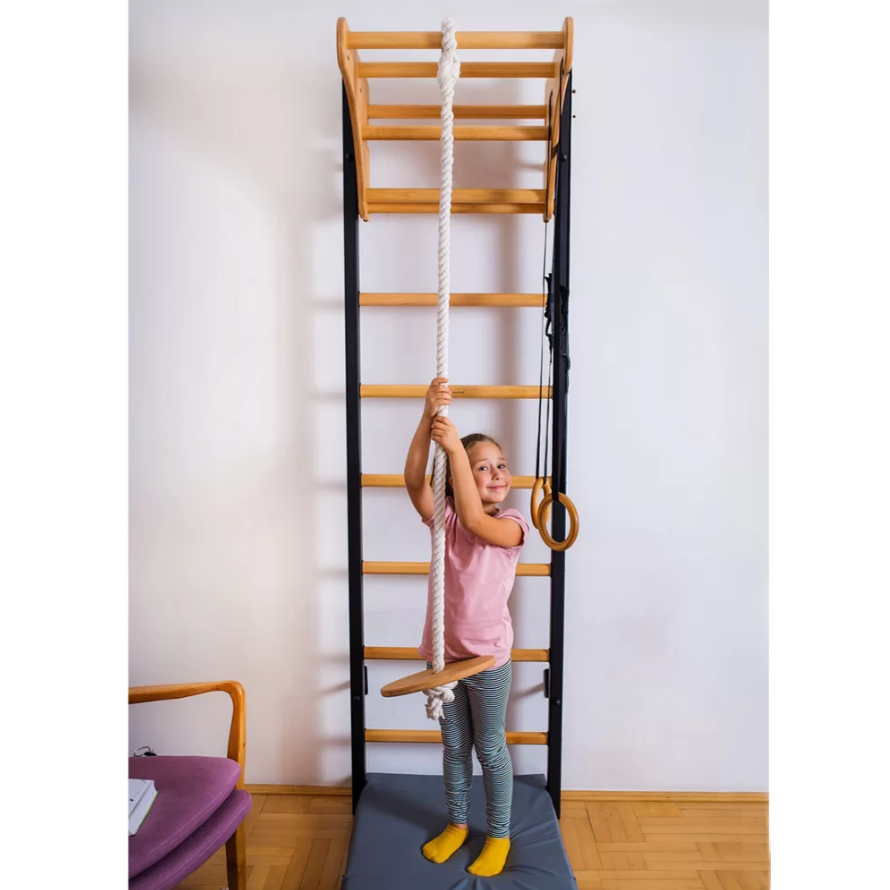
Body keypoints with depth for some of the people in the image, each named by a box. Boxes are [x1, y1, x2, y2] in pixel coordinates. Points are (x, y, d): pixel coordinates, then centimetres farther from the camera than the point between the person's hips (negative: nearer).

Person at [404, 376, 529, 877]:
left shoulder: (512, 525, -14)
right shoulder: (443, 516, -7)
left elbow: (475, 522, -36)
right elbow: (414, 479, -25)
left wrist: (455, 446, -39)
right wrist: (429, 417, -38)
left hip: (488, 655, -2)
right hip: (444, 652, 3)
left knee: (491, 748, 15)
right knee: (455, 746, 21)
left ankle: (499, 835, 37)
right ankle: (457, 824, 43)